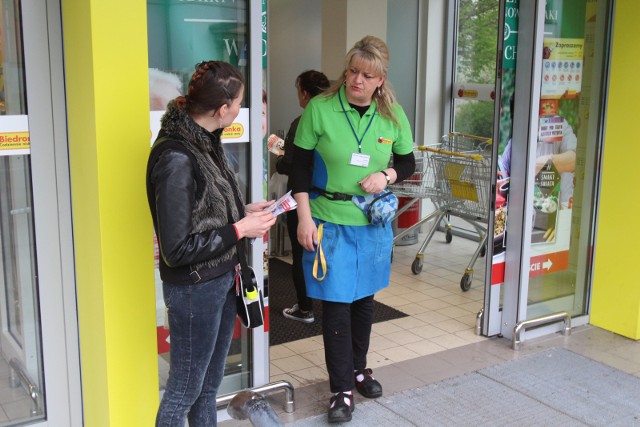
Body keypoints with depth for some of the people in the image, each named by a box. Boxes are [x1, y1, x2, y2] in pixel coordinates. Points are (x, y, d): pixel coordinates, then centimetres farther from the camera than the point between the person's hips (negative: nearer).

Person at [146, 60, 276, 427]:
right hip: (195, 289, -8)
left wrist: (243, 210, 2)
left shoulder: (205, 140, 2)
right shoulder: (176, 157, -24)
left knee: (210, 383, 21)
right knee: (184, 391, 10)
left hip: (222, 280, 8)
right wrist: (240, 229, -18)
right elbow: (176, 248, -22)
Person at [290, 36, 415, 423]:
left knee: (365, 298, 17)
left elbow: (408, 163, 9)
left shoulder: (393, 116, -2)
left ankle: (359, 368, 38)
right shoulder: (319, 109, -11)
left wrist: (387, 176, -13)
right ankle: (341, 389, 13)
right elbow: (300, 166, -7)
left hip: (373, 223, 4)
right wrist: (305, 218, -12)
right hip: (329, 222, -3)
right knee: (336, 303, -1)